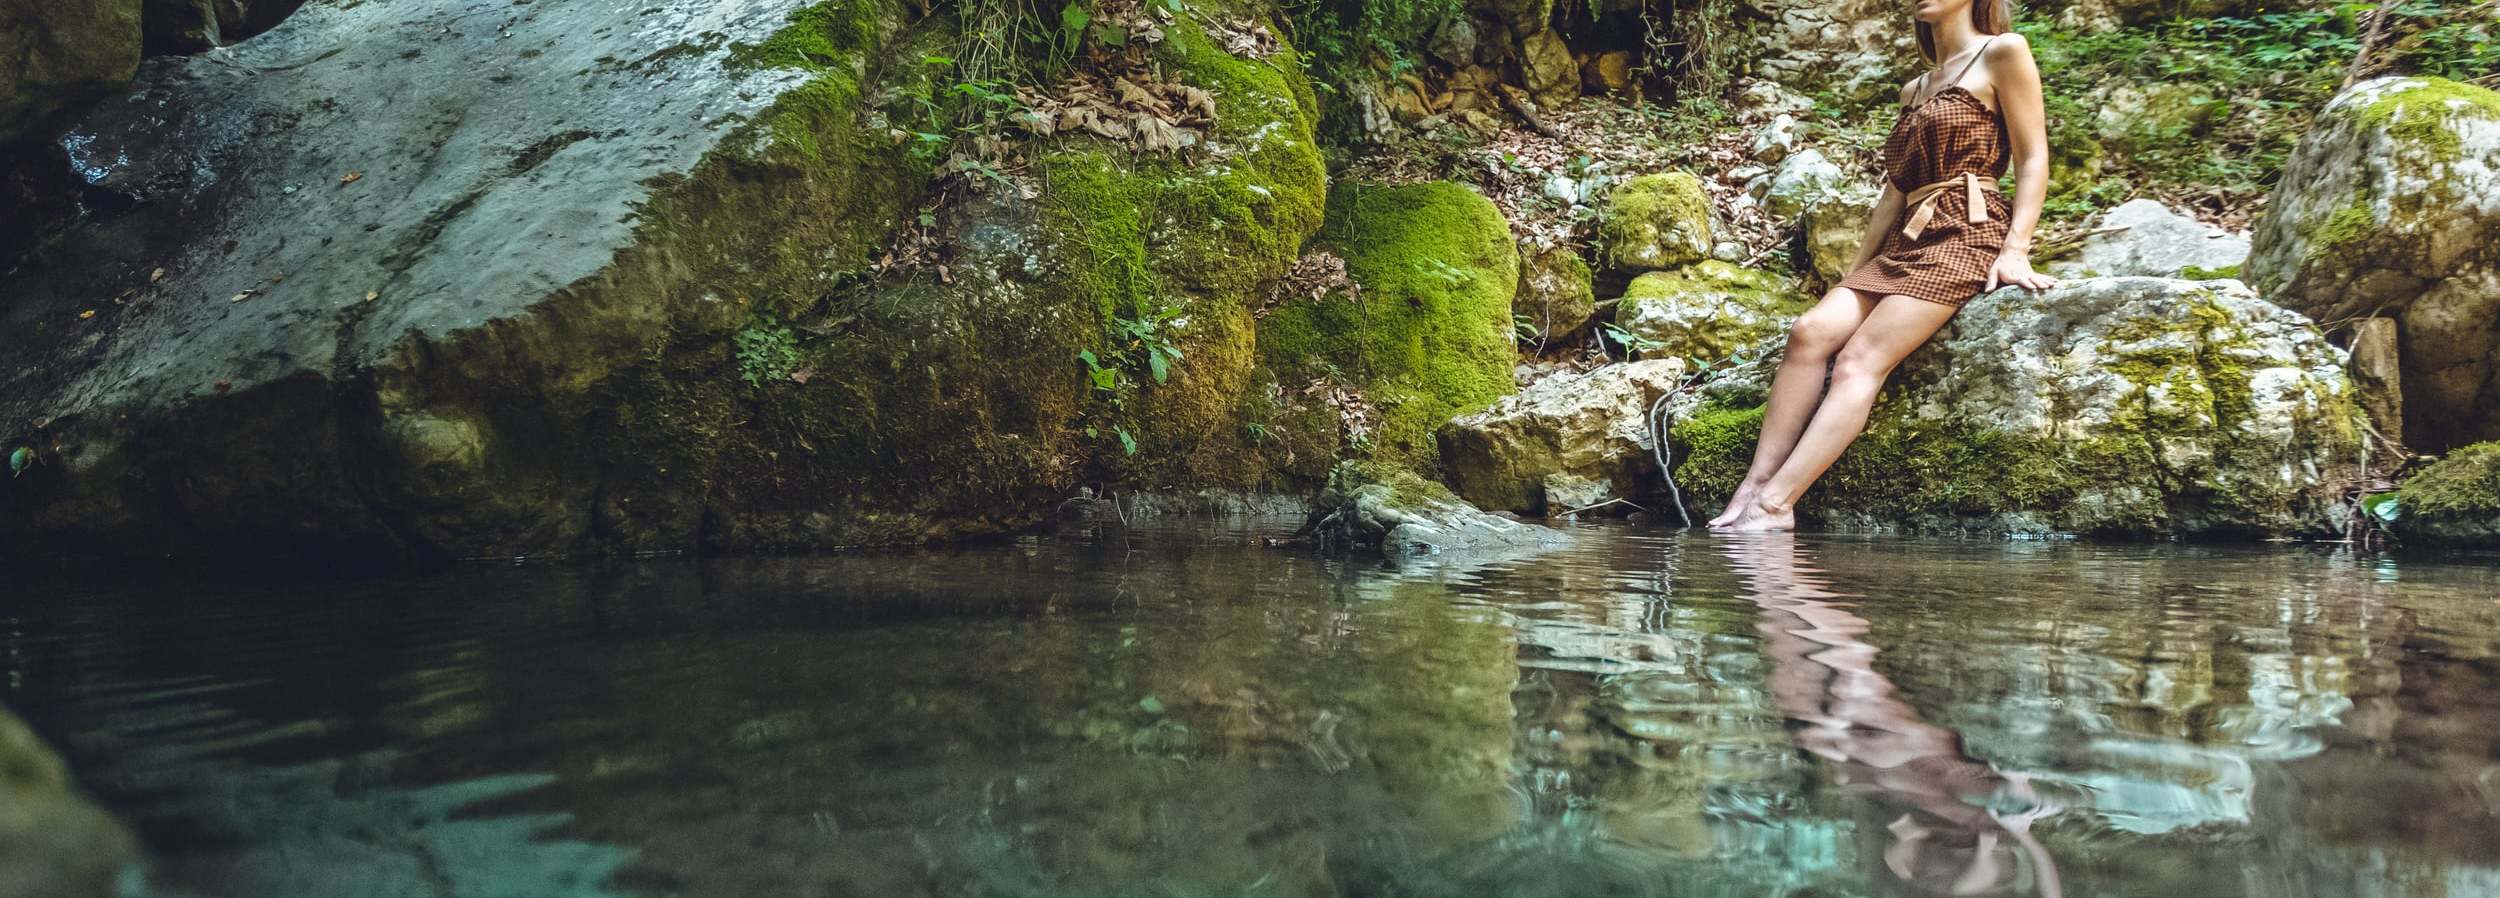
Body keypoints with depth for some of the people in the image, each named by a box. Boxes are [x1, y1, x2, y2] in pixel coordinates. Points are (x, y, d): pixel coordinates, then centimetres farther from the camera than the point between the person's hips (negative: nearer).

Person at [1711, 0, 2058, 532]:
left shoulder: (2002, 53, 2)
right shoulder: (1915, 89, 24)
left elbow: (2033, 159, -3)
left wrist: (2015, 250, -14)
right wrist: (1856, 273, 18)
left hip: (1966, 234, -7)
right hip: (1905, 241, 7)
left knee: (1861, 357, -24)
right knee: (1811, 332, -18)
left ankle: (1774, 503, -34)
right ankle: (1756, 483, -25)